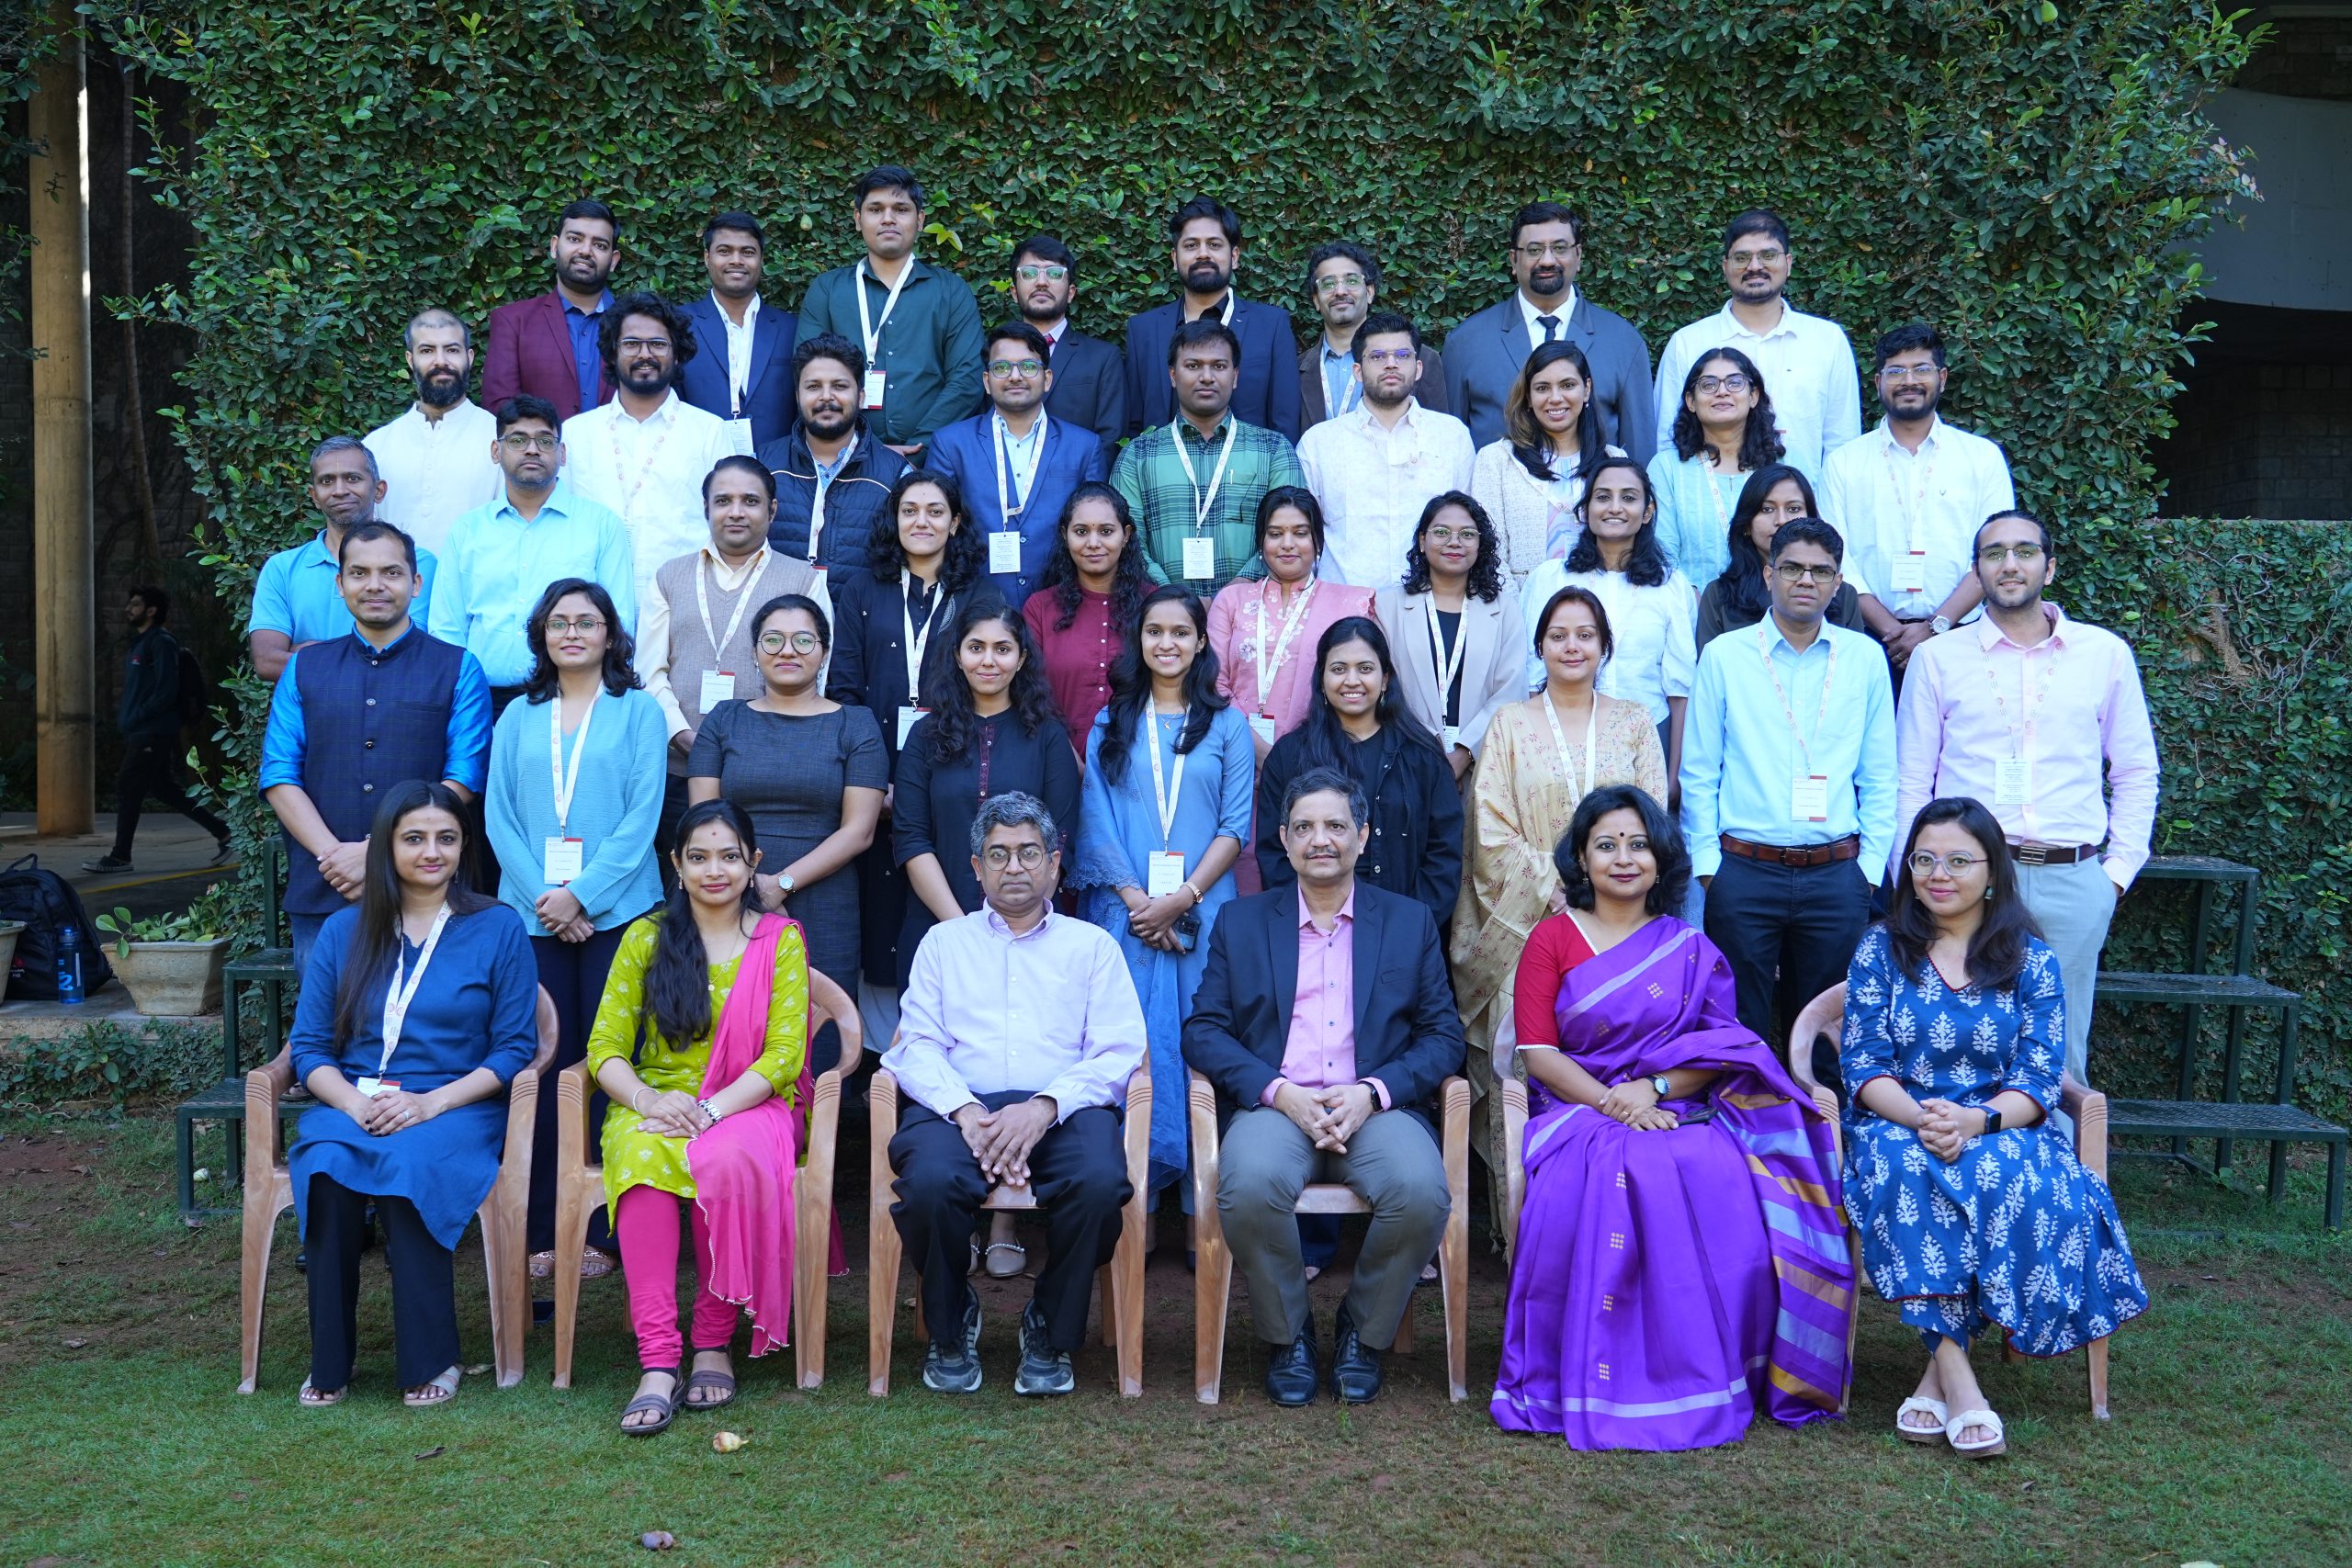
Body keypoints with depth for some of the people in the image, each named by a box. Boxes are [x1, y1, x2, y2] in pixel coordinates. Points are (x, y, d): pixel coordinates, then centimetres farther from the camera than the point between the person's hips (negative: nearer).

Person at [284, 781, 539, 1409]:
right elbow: (308, 1047, 9)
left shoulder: (497, 928, 6)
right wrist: (354, 1103, -12)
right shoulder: (344, 931, 13)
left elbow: (515, 1049, 1)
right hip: (350, 1106, 2)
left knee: (408, 1164, -35)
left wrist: (431, 1103, -14)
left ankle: (430, 1360, -23)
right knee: (327, 1168, -32)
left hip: (457, 1111, -2)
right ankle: (328, 1363, -20)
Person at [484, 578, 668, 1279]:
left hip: (615, 913, -2)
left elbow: (642, 815, -3)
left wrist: (581, 895, -12)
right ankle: (544, 1231, 8)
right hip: (532, 916, 2)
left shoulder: (637, 711, 6)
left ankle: (602, 1231, 5)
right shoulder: (518, 717, 14)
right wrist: (543, 897, -8)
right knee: (544, 1067, 1)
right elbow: (498, 817, 7)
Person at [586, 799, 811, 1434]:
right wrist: (647, 1099, -17)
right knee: (642, 1155, -35)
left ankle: (714, 1342, -21)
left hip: (748, 1104, -1)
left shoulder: (780, 939, 6)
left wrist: (712, 1109, -18)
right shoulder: (646, 938, 11)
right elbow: (605, 1047, 4)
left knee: (732, 1160, -37)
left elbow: (783, 1055, -3)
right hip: (654, 1105, 1)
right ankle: (659, 1362, -37)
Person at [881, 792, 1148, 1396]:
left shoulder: (1092, 946, 20)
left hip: (1062, 1110, 0)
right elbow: (916, 1047, 9)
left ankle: (1051, 1332, -6)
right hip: (958, 1104, 0)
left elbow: (1119, 1053, 6)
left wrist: (1044, 1107, -13)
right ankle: (951, 1329, -3)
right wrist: (966, 1111, -12)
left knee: (1100, 1182, -34)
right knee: (931, 1182, -34)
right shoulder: (944, 942, 23)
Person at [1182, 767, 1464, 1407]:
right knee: (1250, 1184, -34)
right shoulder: (1241, 921, 15)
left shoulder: (1410, 921, 16)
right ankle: (1286, 1334, -5)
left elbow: (1444, 1035, 9)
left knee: (1421, 1190, -31)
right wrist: (1279, 1092, -11)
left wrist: (1372, 1092, -10)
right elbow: (1202, 1031, 6)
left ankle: (1364, 1331, -2)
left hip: (1377, 1108, 1)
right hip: (1274, 1106, 0)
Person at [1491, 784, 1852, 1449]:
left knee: (1717, 1193, -31)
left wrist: (1654, 1088, -12)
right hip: (1577, 1114, -1)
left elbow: (1722, 1049, 7)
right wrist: (1614, 1103, -16)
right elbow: (1538, 1053, 0)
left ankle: (1702, 1380, -18)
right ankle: (1596, 1379, -24)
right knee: (1595, 1184, -36)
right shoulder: (1552, 939, 10)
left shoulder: (1691, 951, 16)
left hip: (1678, 1115, 2)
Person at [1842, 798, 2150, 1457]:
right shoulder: (1881, 950, 8)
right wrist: (1918, 1116, -21)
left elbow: (2038, 1080, -1)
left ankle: (1938, 1371, -26)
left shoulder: (2031, 962, 7)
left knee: (2010, 1178, -35)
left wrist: (1974, 1121, -22)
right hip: (1896, 1125, 0)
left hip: (2000, 1130, 0)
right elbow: (1863, 1065, 0)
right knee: (1904, 1175, -35)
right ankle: (1956, 1376, -35)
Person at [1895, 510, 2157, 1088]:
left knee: (2062, 1056, 5)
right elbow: (1910, 783, 8)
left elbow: (2136, 774, 15)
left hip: (2073, 883, 1)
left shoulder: (2106, 654, 10)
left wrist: (2120, 870, 6)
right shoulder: (1937, 659, 7)